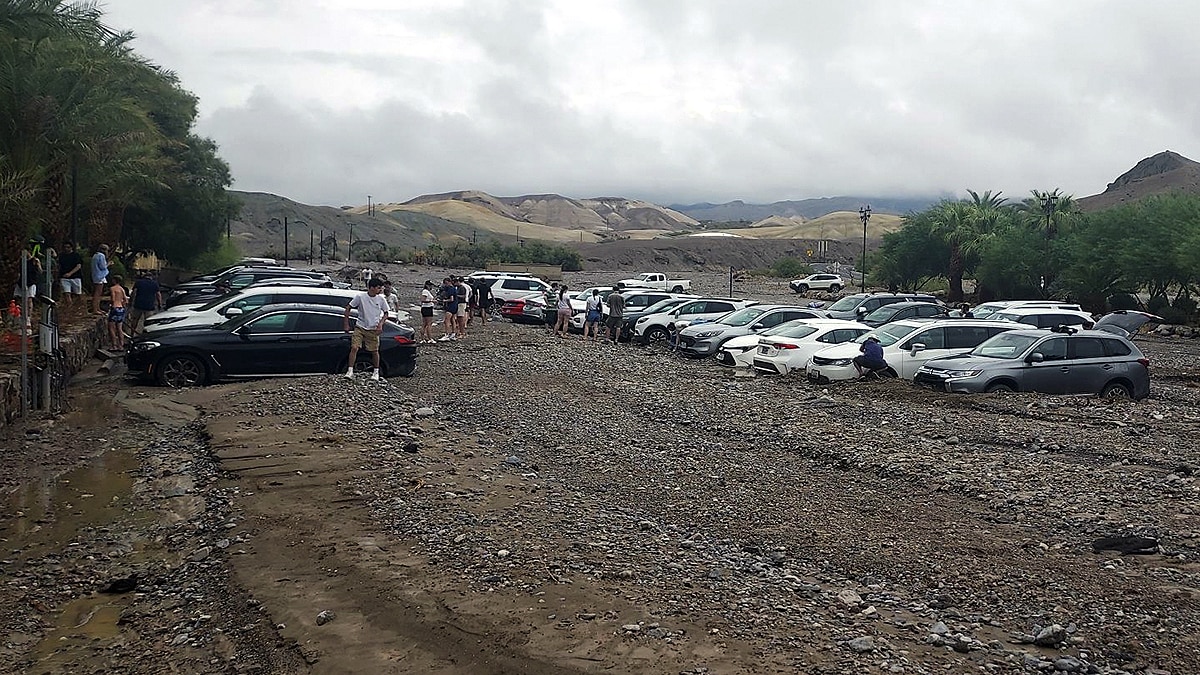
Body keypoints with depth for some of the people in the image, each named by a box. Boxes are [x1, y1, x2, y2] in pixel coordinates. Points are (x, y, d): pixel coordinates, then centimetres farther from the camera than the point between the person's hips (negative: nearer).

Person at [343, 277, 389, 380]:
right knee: (354, 348, -12)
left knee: (374, 351, 5)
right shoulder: (360, 297, -9)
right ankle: (350, 371, -6)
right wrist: (346, 324, -1)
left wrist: (380, 324, -7)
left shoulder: (381, 299, -2)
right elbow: (348, 308, -1)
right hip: (360, 328, -1)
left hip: (373, 329, 1)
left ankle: (376, 372, 22)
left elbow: (385, 313, 9)